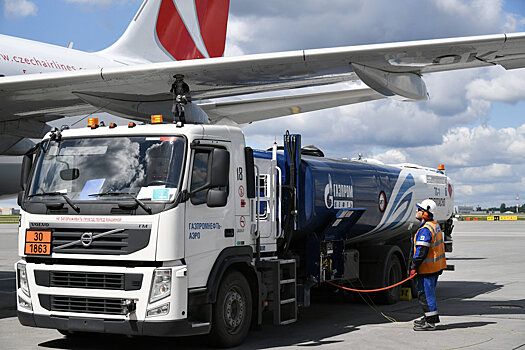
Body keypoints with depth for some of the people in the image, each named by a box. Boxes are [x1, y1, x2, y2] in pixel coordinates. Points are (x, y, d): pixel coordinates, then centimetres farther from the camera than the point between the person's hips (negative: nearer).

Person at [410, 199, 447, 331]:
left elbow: (421, 251, -24)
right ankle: (431, 317, 30)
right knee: (429, 292, 20)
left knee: (425, 294, -4)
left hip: (427, 268, -10)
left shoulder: (425, 230, -20)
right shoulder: (436, 226, 13)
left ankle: (430, 322, 0)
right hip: (436, 267, 10)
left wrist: (414, 267, -19)